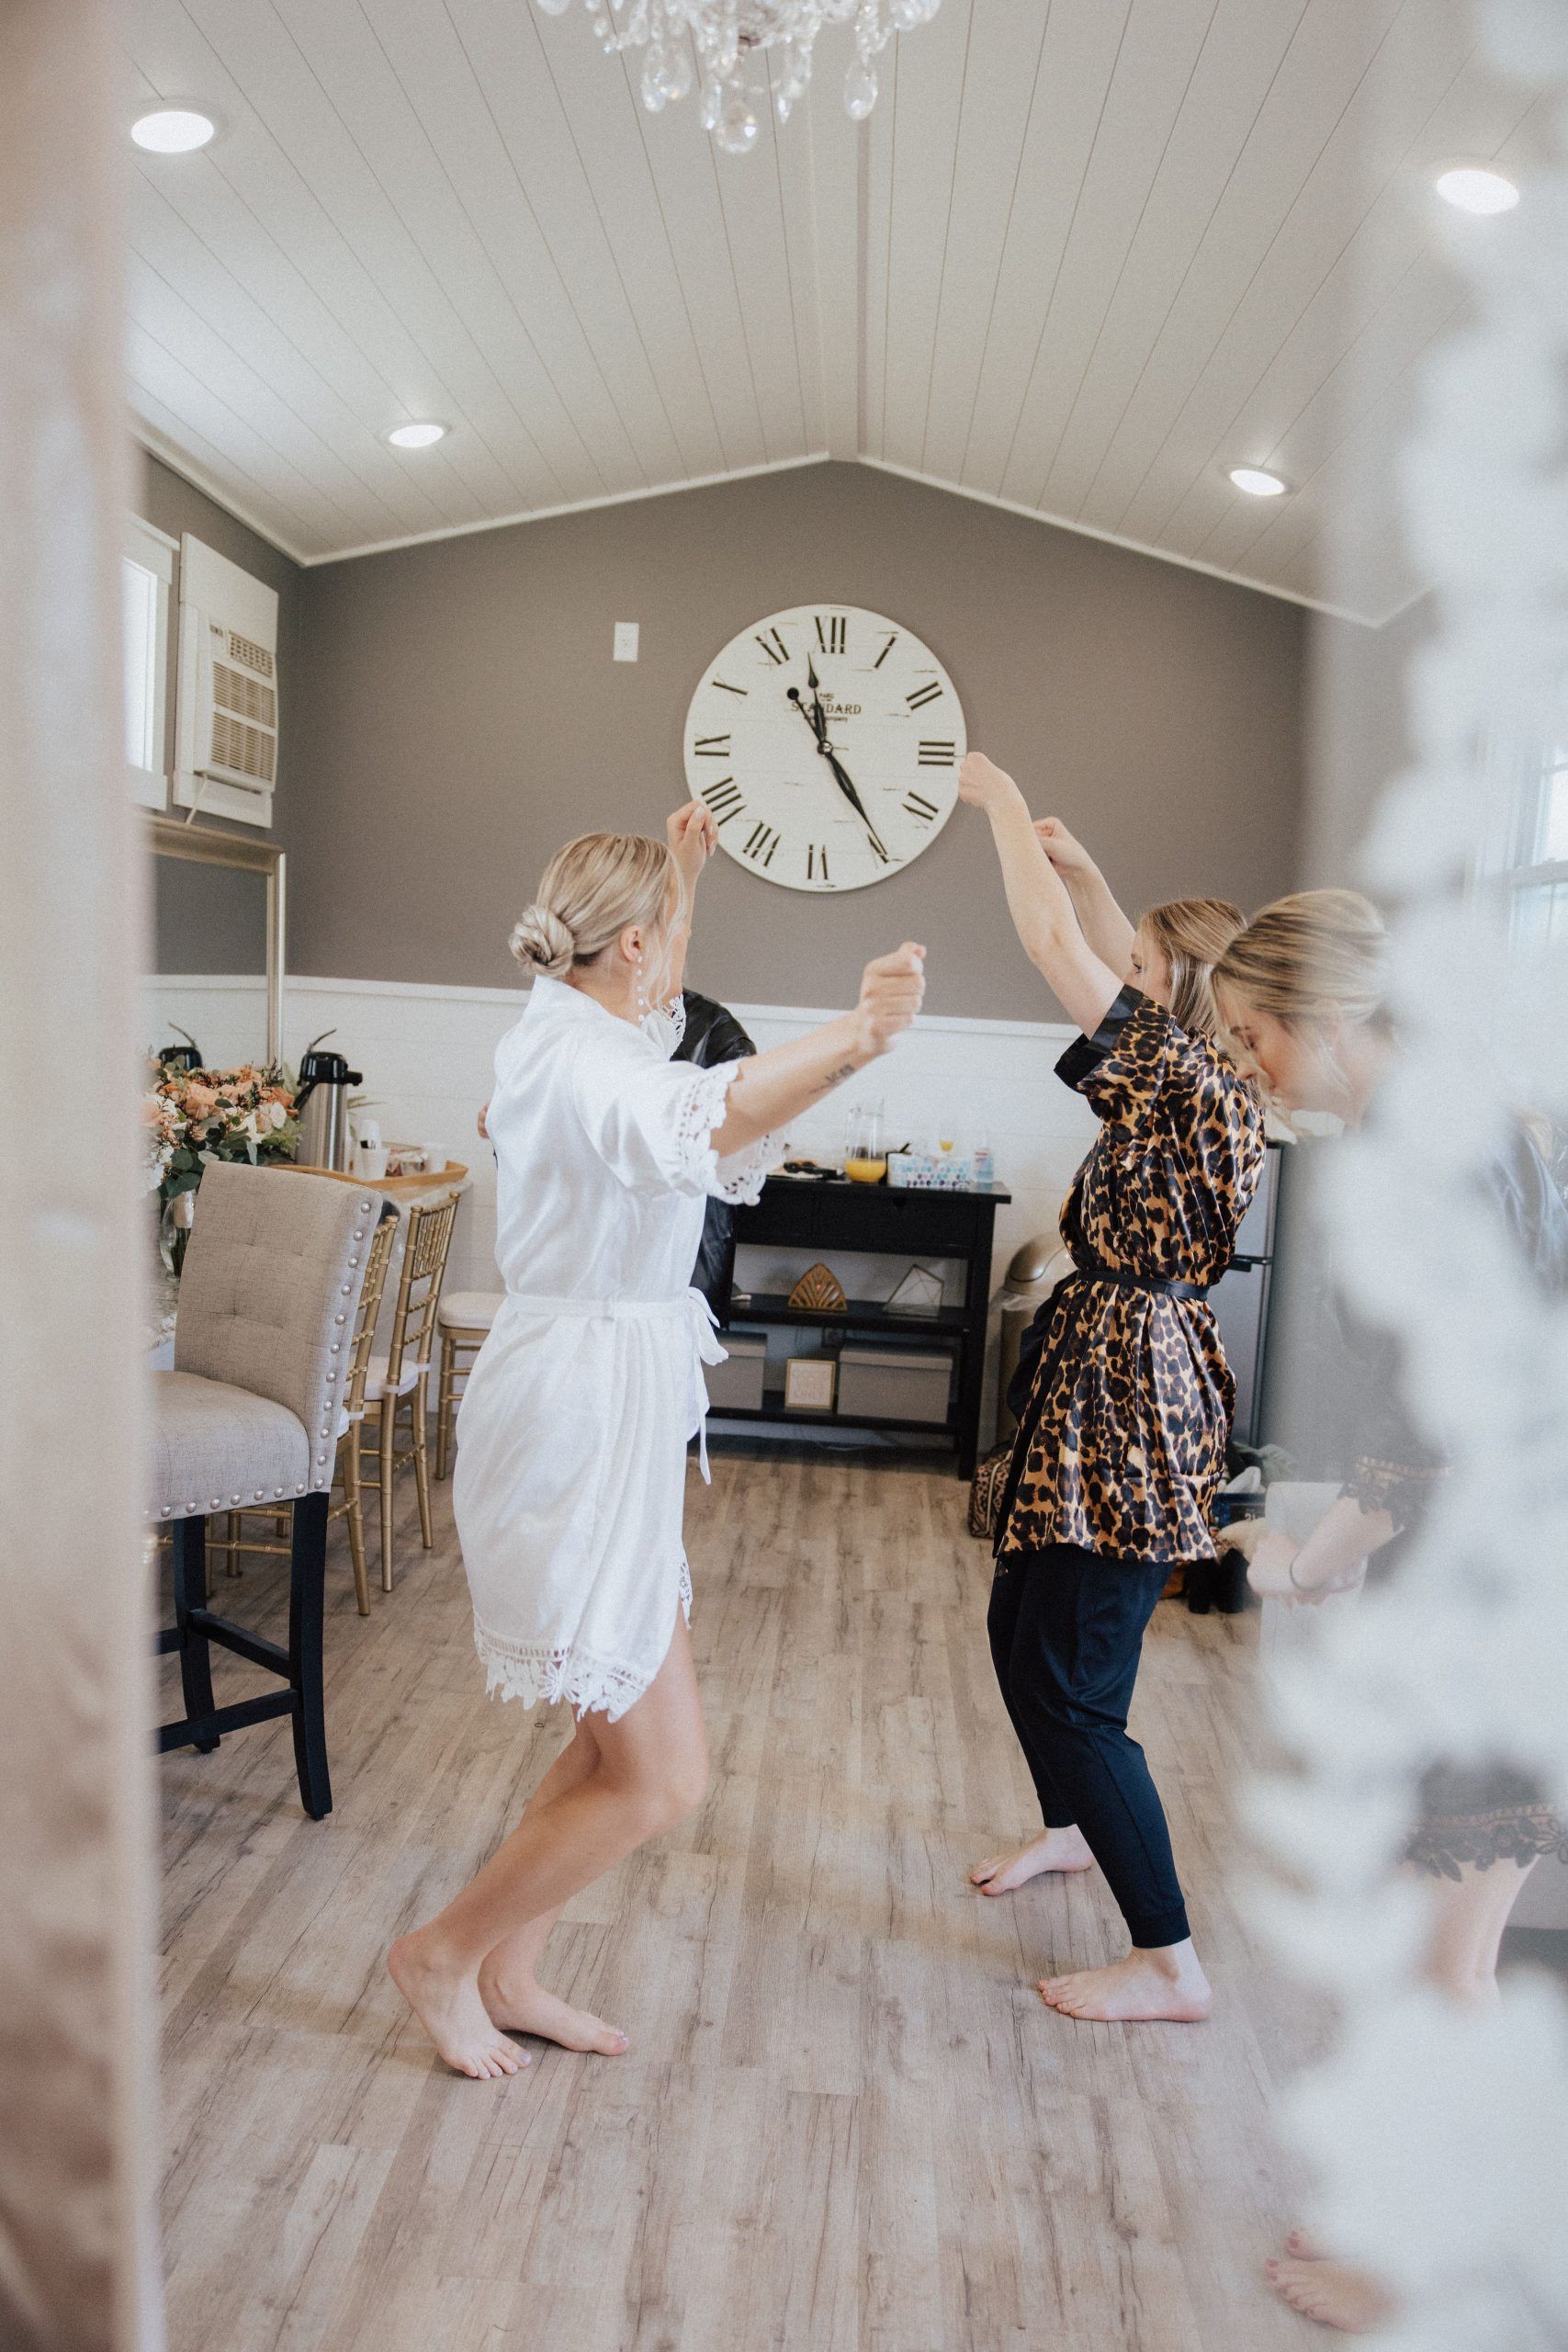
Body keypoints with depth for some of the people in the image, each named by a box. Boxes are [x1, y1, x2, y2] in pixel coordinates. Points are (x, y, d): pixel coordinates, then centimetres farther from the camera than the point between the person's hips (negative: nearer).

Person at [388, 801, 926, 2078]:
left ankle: (509, 1976, 33)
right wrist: (855, 1035, -49)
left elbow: (652, 1022, 38)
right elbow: (690, 1131, -43)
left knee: (621, 1735, 19)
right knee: (661, 1776, -1)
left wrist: (678, 867, 40)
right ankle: (442, 1957, 19)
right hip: (580, 1411, -11)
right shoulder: (571, 1054, -20)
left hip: (608, 1409, 11)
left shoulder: (579, 1028, 12)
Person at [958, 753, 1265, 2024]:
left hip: (1128, 1401, -10)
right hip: (1111, 1390, 10)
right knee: (1022, 1626, 24)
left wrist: (999, 800, -7)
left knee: (1072, 1680, -3)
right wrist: (1074, 857, 21)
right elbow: (1119, 955, 23)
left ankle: (1170, 1963, 9)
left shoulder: (1175, 1073, -19)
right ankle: (1071, 1825, 46)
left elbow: (1057, 944, -19)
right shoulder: (1211, 1081, 7)